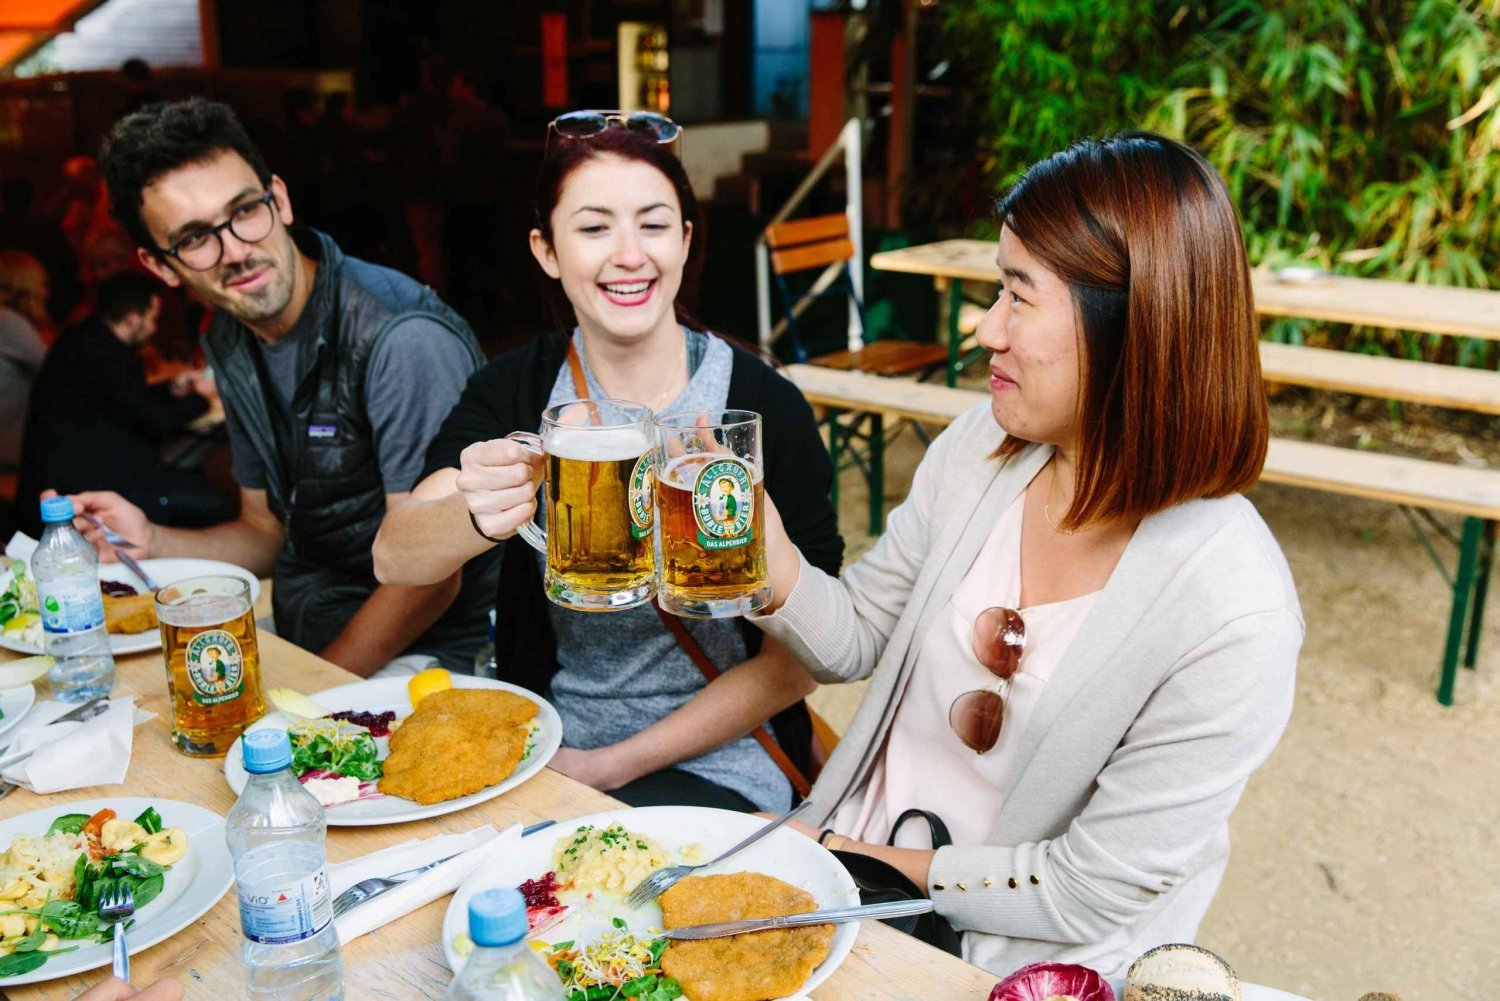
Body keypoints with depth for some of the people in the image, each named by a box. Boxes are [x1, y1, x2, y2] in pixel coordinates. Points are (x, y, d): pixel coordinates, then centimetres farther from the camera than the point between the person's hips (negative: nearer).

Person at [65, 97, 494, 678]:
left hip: (420, 650, -7)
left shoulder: (404, 341, -22)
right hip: (295, 632, 7)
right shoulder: (229, 344, 6)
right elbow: (267, 532, 15)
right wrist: (149, 541, -3)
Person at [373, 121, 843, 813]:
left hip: (715, 760, -3)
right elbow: (393, 558, -16)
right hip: (547, 742, 4)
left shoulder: (767, 406, -10)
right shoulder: (515, 390, -1)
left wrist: (612, 765, -12)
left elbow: (797, 659, -7)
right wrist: (477, 517, -39)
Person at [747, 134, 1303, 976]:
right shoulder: (981, 448, -8)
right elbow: (858, 641, 3)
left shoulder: (1233, 616, -26)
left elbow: (1089, 895, -18)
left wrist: (866, 868, -13)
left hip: (1018, 963, -5)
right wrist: (772, 562, -16)